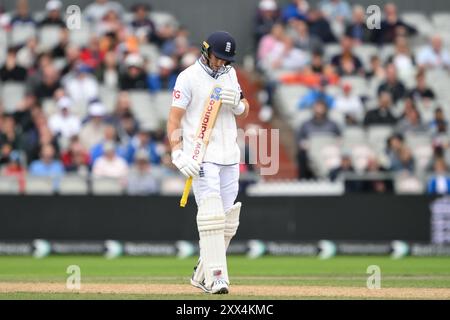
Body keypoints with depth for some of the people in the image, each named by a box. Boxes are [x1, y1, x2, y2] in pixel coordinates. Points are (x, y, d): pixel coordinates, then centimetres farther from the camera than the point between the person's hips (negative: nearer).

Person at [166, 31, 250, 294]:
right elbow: (174, 119, -9)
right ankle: (217, 278, -20)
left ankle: (202, 275, 19)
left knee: (227, 220, 7)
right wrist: (178, 154, -20)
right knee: (212, 216, -17)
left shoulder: (229, 73, 12)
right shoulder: (188, 77, -6)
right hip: (201, 158, -6)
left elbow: (244, 112, 18)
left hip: (230, 157, 7)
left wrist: (237, 103, -6)